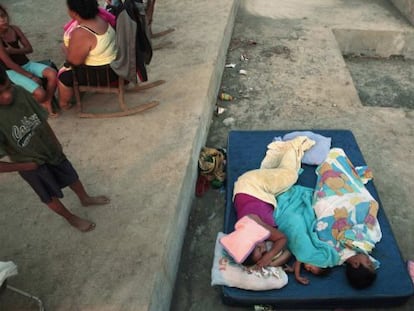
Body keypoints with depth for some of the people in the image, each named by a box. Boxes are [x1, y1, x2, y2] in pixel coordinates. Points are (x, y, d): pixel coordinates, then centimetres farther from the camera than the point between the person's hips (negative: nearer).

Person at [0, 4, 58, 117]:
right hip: (13, 71, -6)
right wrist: (31, 76, -19)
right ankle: (40, 104, 13)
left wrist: (14, 50, -18)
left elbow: (29, 48, 2)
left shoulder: (15, 29, 1)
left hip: (26, 64, 6)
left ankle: (48, 103, -2)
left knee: (53, 74, -22)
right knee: (40, 94, -25)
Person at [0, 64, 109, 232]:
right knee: (50, 196, 18)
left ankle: (85, 199, 55)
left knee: (71, 177, 25)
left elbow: (42, 120, -2)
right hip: (31, 165, -4)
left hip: (50, 149, 4)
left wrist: (56, 143, 6)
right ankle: (71, 218, 46)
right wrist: (26, 165, -15)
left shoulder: (19, 92, -19)